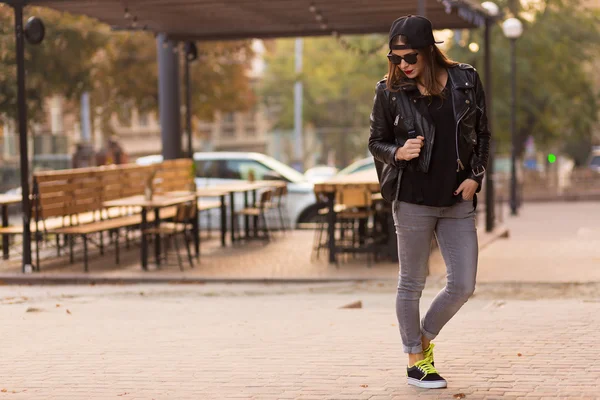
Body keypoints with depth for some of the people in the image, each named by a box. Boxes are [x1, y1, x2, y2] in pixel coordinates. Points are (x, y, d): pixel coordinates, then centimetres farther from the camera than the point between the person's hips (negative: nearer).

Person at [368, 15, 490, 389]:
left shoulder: (466, 80, 0)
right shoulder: (390, 91, -4)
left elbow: (482, 134, 10)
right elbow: (376, 142, 5)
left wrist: (475, 176, -2)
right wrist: (398, 153, -17)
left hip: (458, 201, 3)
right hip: (413, 200, -2)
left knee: (463, 285, 2)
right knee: (412, 284, 5)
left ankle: (424, 337, 27)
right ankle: (416, 361, 21)